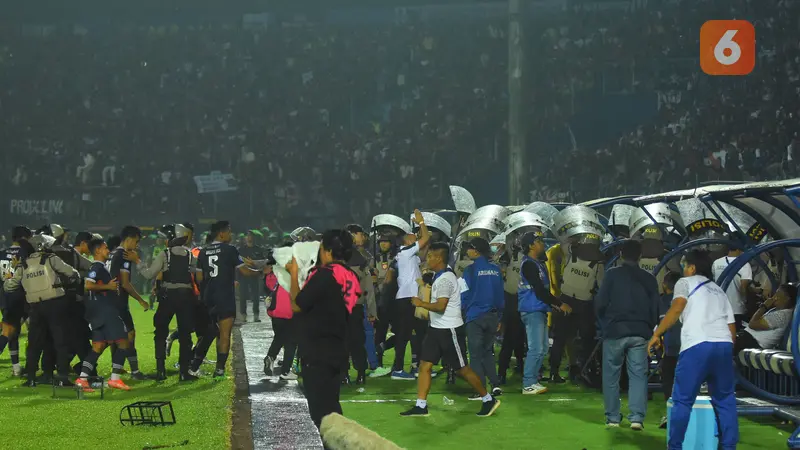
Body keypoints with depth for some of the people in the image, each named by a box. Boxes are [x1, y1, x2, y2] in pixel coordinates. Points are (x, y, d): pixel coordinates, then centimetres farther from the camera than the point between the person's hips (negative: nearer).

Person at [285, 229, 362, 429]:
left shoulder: (325, 274, -18)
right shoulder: (351, 277, 7)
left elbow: (297, 305, -13)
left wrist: (294, 274, -1)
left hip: (317, 352, -8)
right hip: (338, 351, 8)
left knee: (320, 407, -3)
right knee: (330, 405, 16)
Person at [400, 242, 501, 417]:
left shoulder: (445, 279, -20)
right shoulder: (439, 277, 12)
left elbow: (440, 306, -27)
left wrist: (421, 303, -18)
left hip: (449, 330, -10)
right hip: (436, 329, 10)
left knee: (462, 368, 0)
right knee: (424, 365, 2)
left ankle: (488, 400, 13)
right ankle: (420, 406, 4)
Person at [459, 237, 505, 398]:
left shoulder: (470, 270, -10)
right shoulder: (495, 270, 5)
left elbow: (465, 294, -9)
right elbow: (501, 295, 8)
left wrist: (463, 308, 8)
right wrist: (498, 317, 14)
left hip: (475, 316, -5)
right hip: (492, 316, 5)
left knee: (476, 354, 1)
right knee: (488, 351, 18)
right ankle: (495, 384, 9)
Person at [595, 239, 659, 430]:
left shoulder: (613, 274, -3)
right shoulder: (649, 279, 8)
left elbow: (600, 303, -6)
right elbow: (655, 309, 8)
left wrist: (605, 322, 12)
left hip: (615, 331, -2)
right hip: (640, 333, 2)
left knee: (611, 375, 8)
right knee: (638, 375, 3)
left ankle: (613, 417, 9)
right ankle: (637, 417, -7)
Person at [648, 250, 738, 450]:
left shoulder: (686, 283, 14)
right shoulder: (719, 291, 30)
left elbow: (677, 309, -5)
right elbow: (732, 327, 25)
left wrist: (656, 334, -3)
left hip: (697, 345, -5)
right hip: (724, 345, 5)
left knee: (682, 400, 1)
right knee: (725, 400, 14)